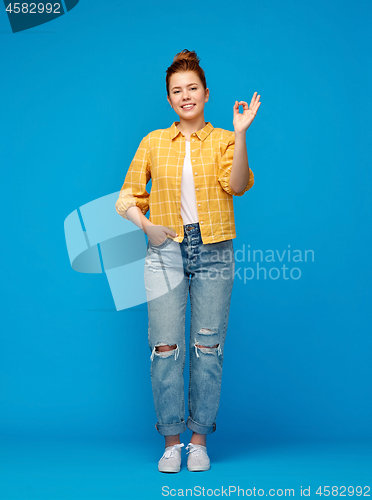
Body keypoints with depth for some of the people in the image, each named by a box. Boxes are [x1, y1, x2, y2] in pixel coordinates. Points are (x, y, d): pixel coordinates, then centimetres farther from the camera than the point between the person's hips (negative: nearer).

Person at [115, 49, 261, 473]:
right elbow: (127, 196, 10)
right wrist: (147, 226, -6)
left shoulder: (223, 140, 5)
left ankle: (199, 440, 17)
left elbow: (237, 185, -12)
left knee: (207, 347, 3)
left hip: (213, 252, -1)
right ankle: (171, 442, 11)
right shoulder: (152, 142, 10)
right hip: (166, 251, 1)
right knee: (165, 347, -3)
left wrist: (240, 135, -21)